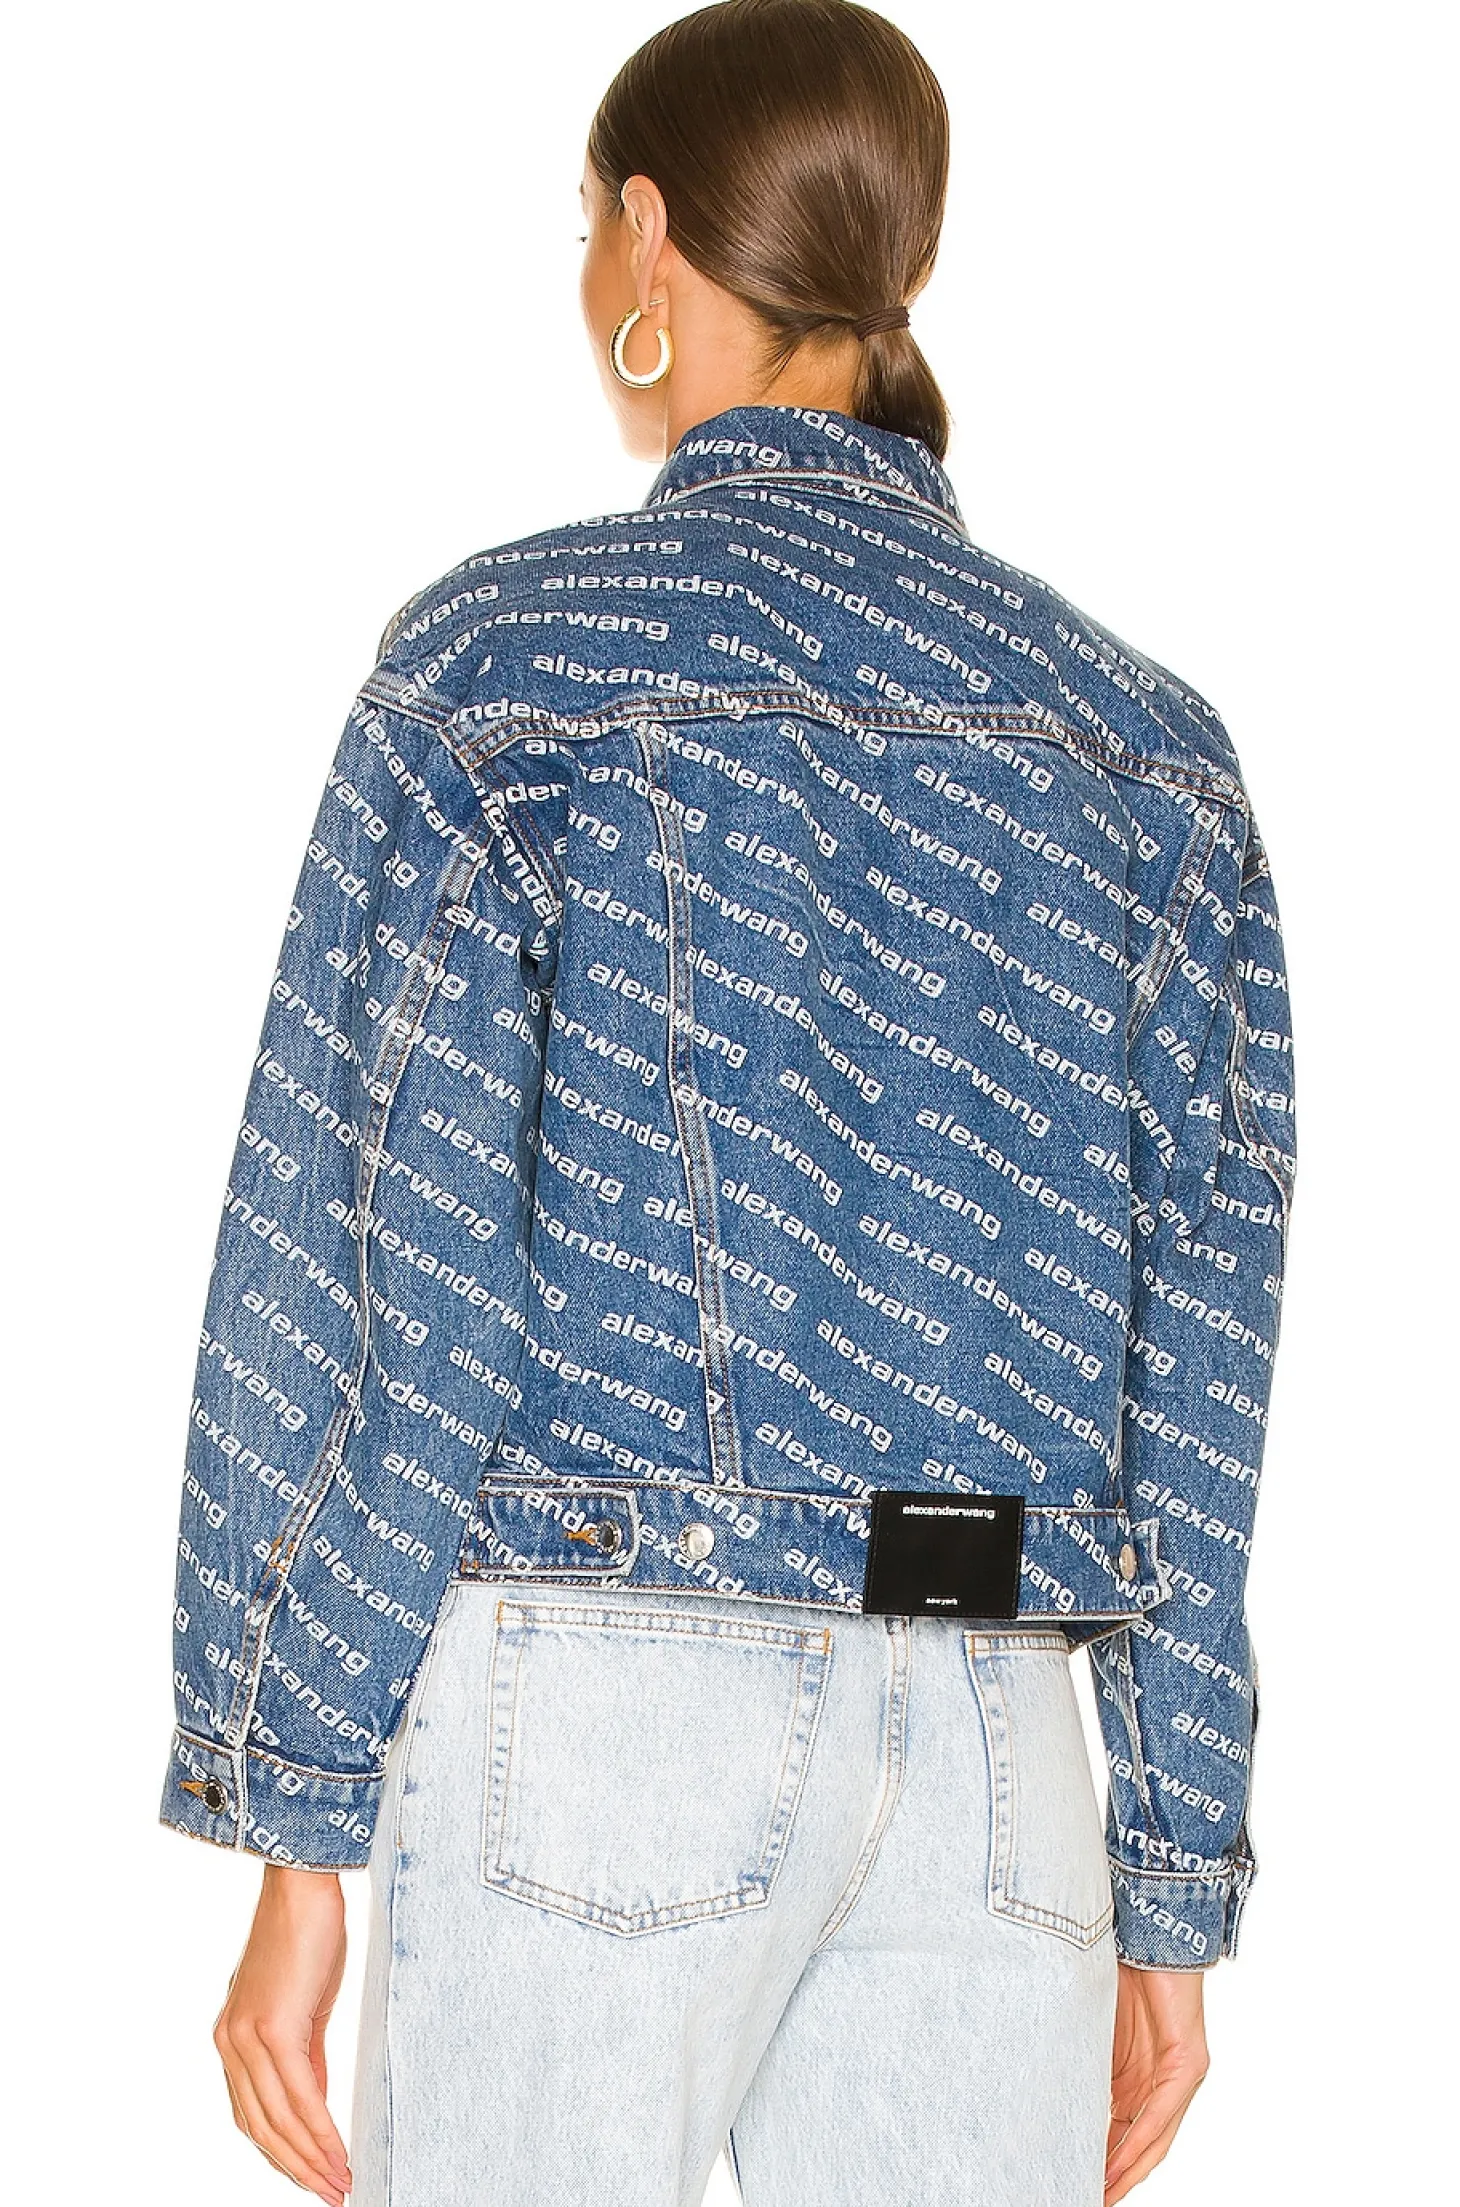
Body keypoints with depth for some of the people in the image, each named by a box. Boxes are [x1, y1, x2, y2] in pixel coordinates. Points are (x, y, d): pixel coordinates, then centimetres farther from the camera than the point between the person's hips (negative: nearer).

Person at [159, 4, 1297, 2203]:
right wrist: (1171, 1900, 14)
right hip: (993, 1750, 4)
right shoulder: (1136, 736, 9)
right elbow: (1198, 1376, 8)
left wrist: (290, 1839, -1)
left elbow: (382, 1294, -6)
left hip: (609, 1697, -4)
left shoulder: (507, 658, -3)